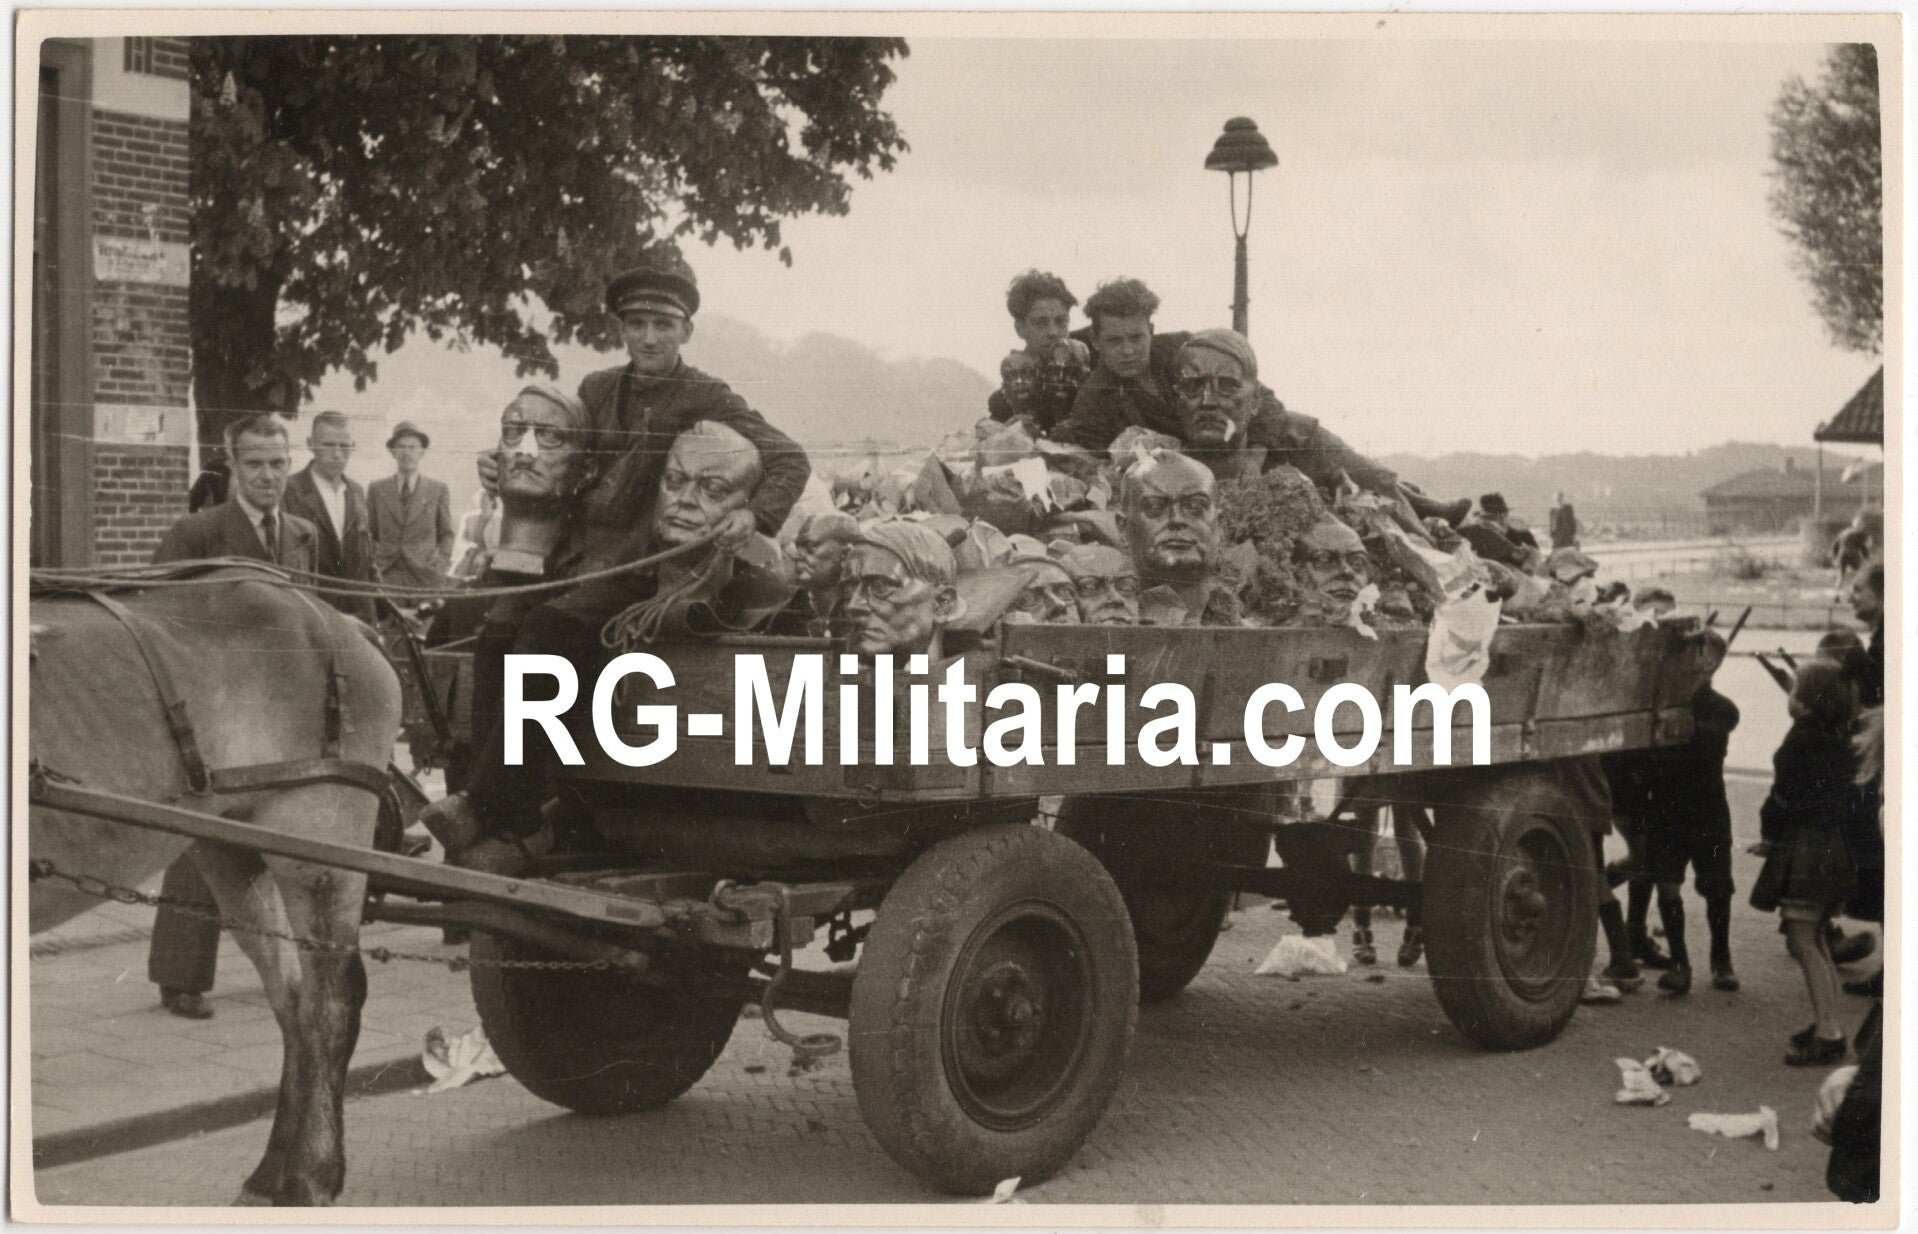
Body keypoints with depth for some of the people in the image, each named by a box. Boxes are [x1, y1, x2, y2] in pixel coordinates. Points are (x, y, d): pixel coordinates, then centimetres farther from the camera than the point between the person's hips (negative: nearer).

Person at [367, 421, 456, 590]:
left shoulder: (438, 490, 10)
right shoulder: (376, 489, 12)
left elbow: (446, 534, 14)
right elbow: (370, 534, 15)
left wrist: (442, 563, 0)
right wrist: (372, 563, 2)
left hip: (426, 576, 0)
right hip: (387, 575, 1)